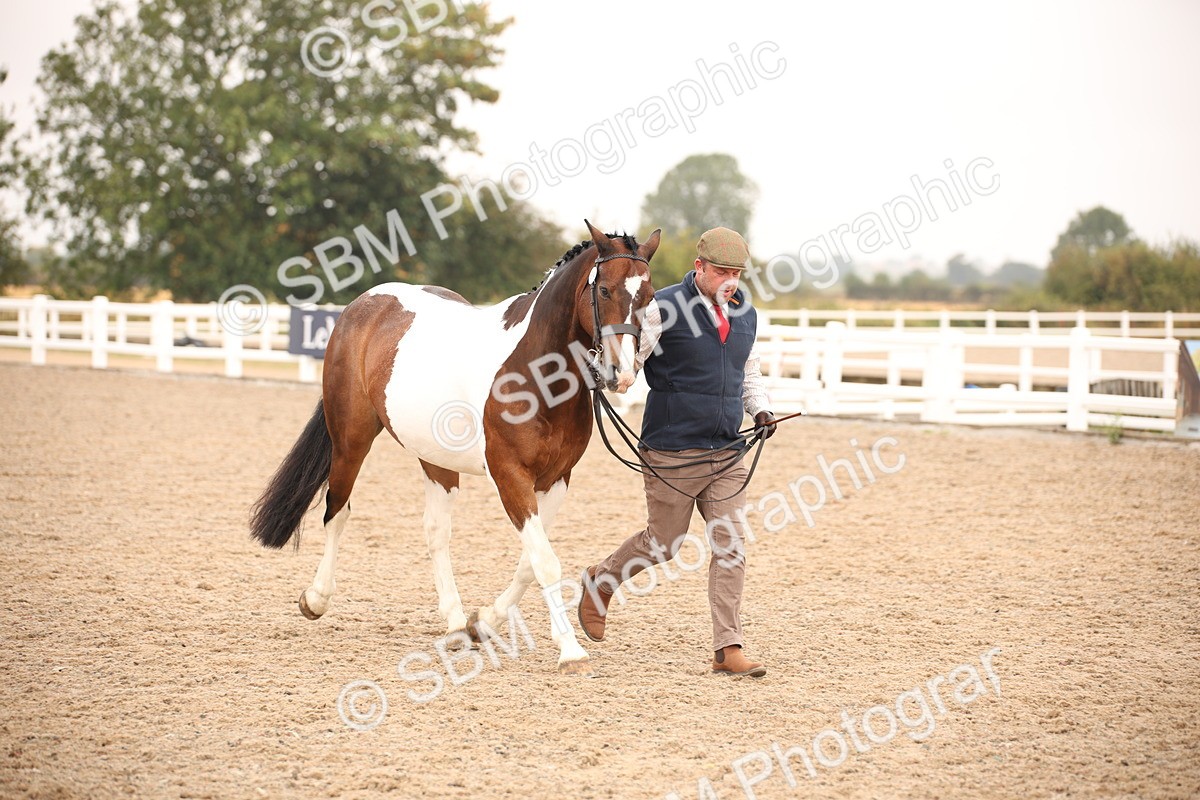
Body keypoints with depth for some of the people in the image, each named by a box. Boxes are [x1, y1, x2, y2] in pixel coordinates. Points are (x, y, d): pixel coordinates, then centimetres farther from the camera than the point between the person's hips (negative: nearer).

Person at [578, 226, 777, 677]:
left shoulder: (746, 314, 9)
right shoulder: (664, 309, -10)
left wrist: (760, 408, 6)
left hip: (727, 453, 5)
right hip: (672, 453, -5)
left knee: (730, 547, -1)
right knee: (663, 544, 6)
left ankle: (727, 648, 2)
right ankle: (600, 582, 35)